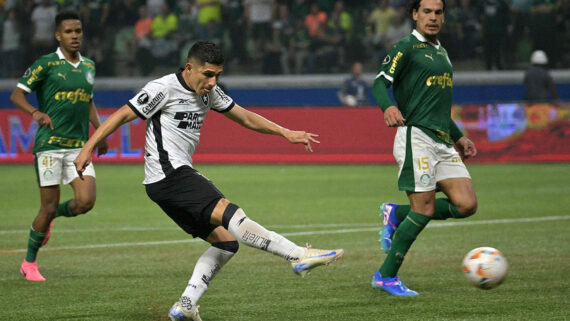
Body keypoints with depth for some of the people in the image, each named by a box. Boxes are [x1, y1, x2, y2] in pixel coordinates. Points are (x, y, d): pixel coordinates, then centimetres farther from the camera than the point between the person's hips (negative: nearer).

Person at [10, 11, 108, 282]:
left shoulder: (89, 66, 13)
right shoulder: (46, 64, -4)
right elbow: (16, 95, -5)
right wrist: (35, 112, -24)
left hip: (79, 146, 5)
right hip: (49, 144, -5)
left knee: (86, 201, -12)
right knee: (49, 206, -4)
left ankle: (50, 218, 21)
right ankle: (29, 263, 15)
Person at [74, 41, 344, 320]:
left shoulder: (209, 92, 14)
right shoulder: (164, 88, -9)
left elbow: (245, 118, 22)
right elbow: (122, 115, -8)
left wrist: (286, 133, 15)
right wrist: (87, 149, -12)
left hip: (181, 176, 10)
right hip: (168, 174, -10)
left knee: (225, 241, 3)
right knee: (228, 214, -23)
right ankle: (299, 256, -32)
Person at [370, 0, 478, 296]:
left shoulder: (441, 52, 23)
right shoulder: (406, 48, -2)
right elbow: (380, 83, -11)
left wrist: (458, 136, 29)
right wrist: (388, 107, -32)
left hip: (443, 142, 8)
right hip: (416, 136, -8)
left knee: (466, 204, -6)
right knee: (424, 209, -12)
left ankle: (397, 214, 13)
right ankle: (386, 276, 1)